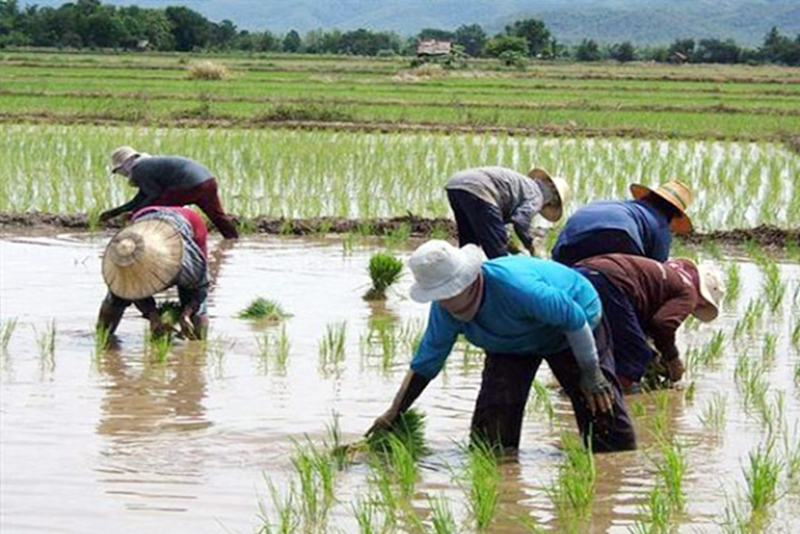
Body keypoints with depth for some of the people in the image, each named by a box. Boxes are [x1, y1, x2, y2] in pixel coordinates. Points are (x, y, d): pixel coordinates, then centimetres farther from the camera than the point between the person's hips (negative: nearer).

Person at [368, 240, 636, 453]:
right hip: (513, 344, 5)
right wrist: (394, 414, -15)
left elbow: (573, 317, -33)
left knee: (601, 405, -13)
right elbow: (425, 364, -11)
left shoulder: (515, 285, -45)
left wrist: (590, 372, -24)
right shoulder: (444, 310, -23)